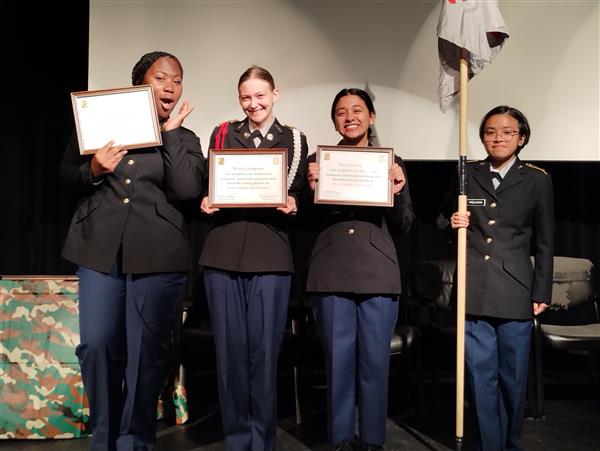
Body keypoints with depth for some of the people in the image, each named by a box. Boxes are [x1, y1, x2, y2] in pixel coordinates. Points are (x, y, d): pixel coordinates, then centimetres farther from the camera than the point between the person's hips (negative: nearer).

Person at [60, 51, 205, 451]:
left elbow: (187, 190, -8)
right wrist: (93, 171, -9)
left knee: (147, 351, 2)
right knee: (96, 344, -1)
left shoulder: (185, 140, 9)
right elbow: (67, 174, 13)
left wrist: (170, 132, -5)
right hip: (100, 248, 1)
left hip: (157, 254, -1)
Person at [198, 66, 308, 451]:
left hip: (271, 256, -1)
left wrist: (291, 205, -12)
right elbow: (208, 187, 14)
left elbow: (298, 197, 10)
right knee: (229, 350, 5)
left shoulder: (295, 140, 10)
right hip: (222, 253, 2)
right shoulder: (222, 134, 14)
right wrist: (206, 203, -6)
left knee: (265, 352, 2)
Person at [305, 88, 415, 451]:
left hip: (378, 274, 0)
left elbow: (404, 225, 8)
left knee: (375, 361, 5)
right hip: (331, 274, 0)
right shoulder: (318, 160, 10)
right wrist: (311, 186, -12)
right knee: (338, 360, 7)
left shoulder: (391, 162, 10)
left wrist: (399, 190, -10)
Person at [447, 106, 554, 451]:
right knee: (482, 376, 5)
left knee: (513, 377, 8)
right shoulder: (467, 175, 8)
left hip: (515, 292, -1)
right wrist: (453, 224, -8)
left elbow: (544, 244, 7)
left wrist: (542, 293, 4)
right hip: (474, 291, 1)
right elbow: (448, 226, 16)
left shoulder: (537, 180, 5)